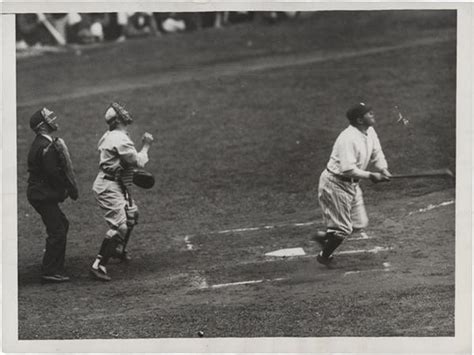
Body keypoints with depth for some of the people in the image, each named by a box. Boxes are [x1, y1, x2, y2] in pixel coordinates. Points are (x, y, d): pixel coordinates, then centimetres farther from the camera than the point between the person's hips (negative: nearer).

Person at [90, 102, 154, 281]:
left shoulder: (109, 136, 10)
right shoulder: (121, 140, -22)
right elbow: (138, 162, -19)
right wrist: (146, 145, -4)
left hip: (117, 186, 11)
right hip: (109, 187, -11)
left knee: (131, 214, 27)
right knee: (119, 226, -16)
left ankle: (117, 249, 43)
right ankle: (98, 265, -18)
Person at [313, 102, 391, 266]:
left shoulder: (370, 132, 0)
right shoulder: (348, 139, -28)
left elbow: (377, 154, 10)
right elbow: (348, 169, -33)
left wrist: (383, 170, -8)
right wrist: (370, 175, -29)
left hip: (352, 184, 9)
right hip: (335, 183, -9)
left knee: (359, 223, 12)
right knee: (343, 228, -1)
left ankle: (324, 236, 29)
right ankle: (324, 256, 21)